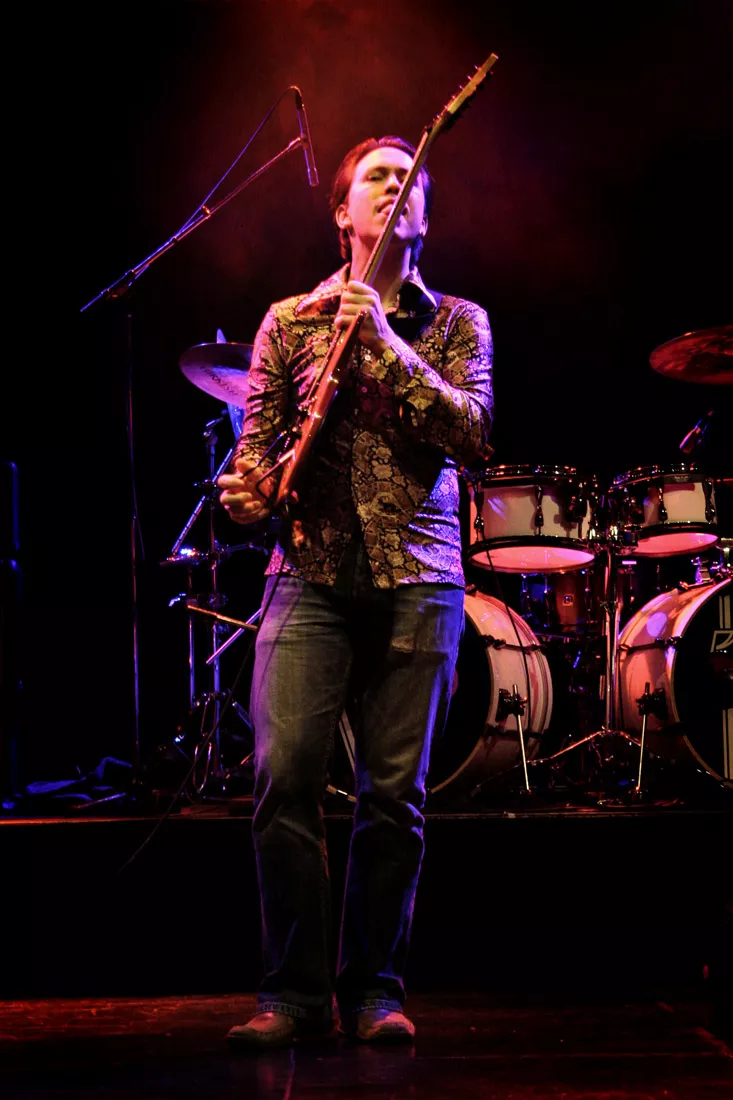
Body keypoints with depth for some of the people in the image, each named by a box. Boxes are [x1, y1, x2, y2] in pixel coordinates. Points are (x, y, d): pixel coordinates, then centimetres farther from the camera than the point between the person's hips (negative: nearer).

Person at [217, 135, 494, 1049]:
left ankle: (373, 988, 14)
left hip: (417, 580, 0)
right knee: (283, 777, -9)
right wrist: (246, 485, -11)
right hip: (310, 573, 1)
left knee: (394, 794, 0)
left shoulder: (456, 322, 11)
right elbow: (257, 435, 11)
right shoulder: (289, 319, 14)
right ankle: (293, 991, 3)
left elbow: (471, 436, -5)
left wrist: (385, 343, -12)